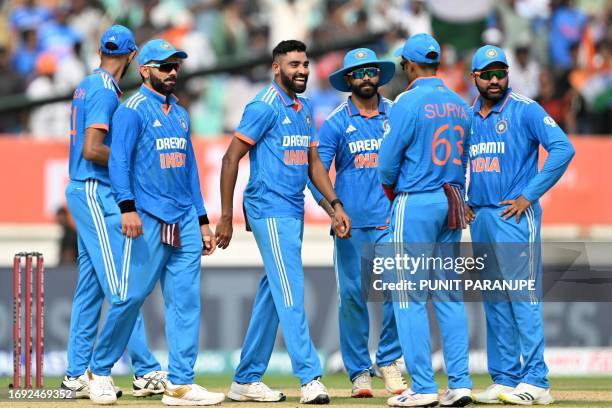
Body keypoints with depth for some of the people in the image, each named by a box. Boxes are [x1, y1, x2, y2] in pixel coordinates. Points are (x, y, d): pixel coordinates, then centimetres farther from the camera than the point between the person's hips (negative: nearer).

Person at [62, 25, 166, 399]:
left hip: (86, 193, 10)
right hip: (97, 195, -10)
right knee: (122, 285, -10)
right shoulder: (105, 91, -14)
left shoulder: (88, 86, 15)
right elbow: (92, 150, -22)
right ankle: (147, 372, -12)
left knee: (90, 287, 10)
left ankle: (77, 374, 10)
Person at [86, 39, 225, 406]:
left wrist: (202, 220, 18)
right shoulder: (132, 110, -3)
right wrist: (127, 207, -25)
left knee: (186, 300, 0)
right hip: (148, 221, -7)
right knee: (131, 296, -7)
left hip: (185, 221, 7)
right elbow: (119, 161, -13)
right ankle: (100, 371, 9)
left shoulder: (180, 114, 19)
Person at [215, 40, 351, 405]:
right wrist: (226, 217, -13)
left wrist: (335, 204, 7)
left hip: (294, 213, 9)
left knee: (272, 297, 11)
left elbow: (313, 161, 20)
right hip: (270, 210, -9)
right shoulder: (265, 107, -10)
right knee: (290, 292, -13)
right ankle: (310, 378, -16)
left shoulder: (304, 108, 15)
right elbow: (231, 159, -11)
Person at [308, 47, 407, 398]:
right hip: (350, 223, -1)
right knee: (352, 296, 0)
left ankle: (389, 362, 7)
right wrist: (333, 211, -16)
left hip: (391, 221, 1)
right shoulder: (336, 123, 4)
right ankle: (359, 372, 9)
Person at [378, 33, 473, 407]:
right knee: (449, 294, 9)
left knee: (409, 296, -2)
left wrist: (392, 191, 9)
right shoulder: (460, 104, 9)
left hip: (416, 203, -6)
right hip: (452, 203, 6)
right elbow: (462, 160, 12)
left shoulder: (409, 102, -11)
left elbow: (389, 162, -10)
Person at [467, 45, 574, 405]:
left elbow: (563, 149, -15)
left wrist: (529, 196, -16)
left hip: (515, 216, -7)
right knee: (494, 301, 8)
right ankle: (504, 379, 13)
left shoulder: (525, 110, -6)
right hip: (479, 216, 7)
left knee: (523, 295, -10)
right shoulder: (467, 116, 14)